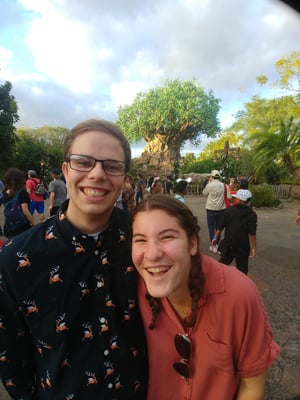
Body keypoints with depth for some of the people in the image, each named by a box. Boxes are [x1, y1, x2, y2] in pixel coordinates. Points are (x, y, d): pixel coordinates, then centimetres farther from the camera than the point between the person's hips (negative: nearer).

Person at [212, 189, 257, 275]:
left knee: (223, 261, 21)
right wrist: (253, 248, -9)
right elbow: (252, 233, -16)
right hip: (242, 247, -3)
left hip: (228, 243, 3)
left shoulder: (229, 210, -4)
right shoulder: (251, 215, -12)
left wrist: (215, 237, 11)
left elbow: (220, 226, 0)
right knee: (242, 268, 10)